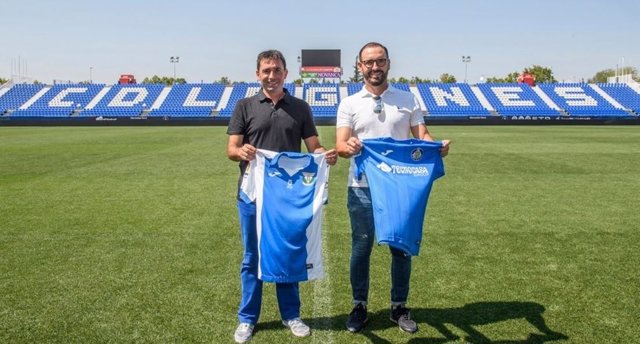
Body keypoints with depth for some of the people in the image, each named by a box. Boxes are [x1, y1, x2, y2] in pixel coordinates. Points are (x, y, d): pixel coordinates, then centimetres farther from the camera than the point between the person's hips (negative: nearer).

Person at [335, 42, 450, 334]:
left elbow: (422, 135, 0)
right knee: (361, 247, 9)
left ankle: (399, 307, 28)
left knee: (402, 247, 11)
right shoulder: (349, 104, 2)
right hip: (362, 188, -1)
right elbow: (340, 147, -7)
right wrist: (349, 146, -30)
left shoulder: (408, 99, 6)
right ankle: (359, 306, 26)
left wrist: (436, 146, -23)